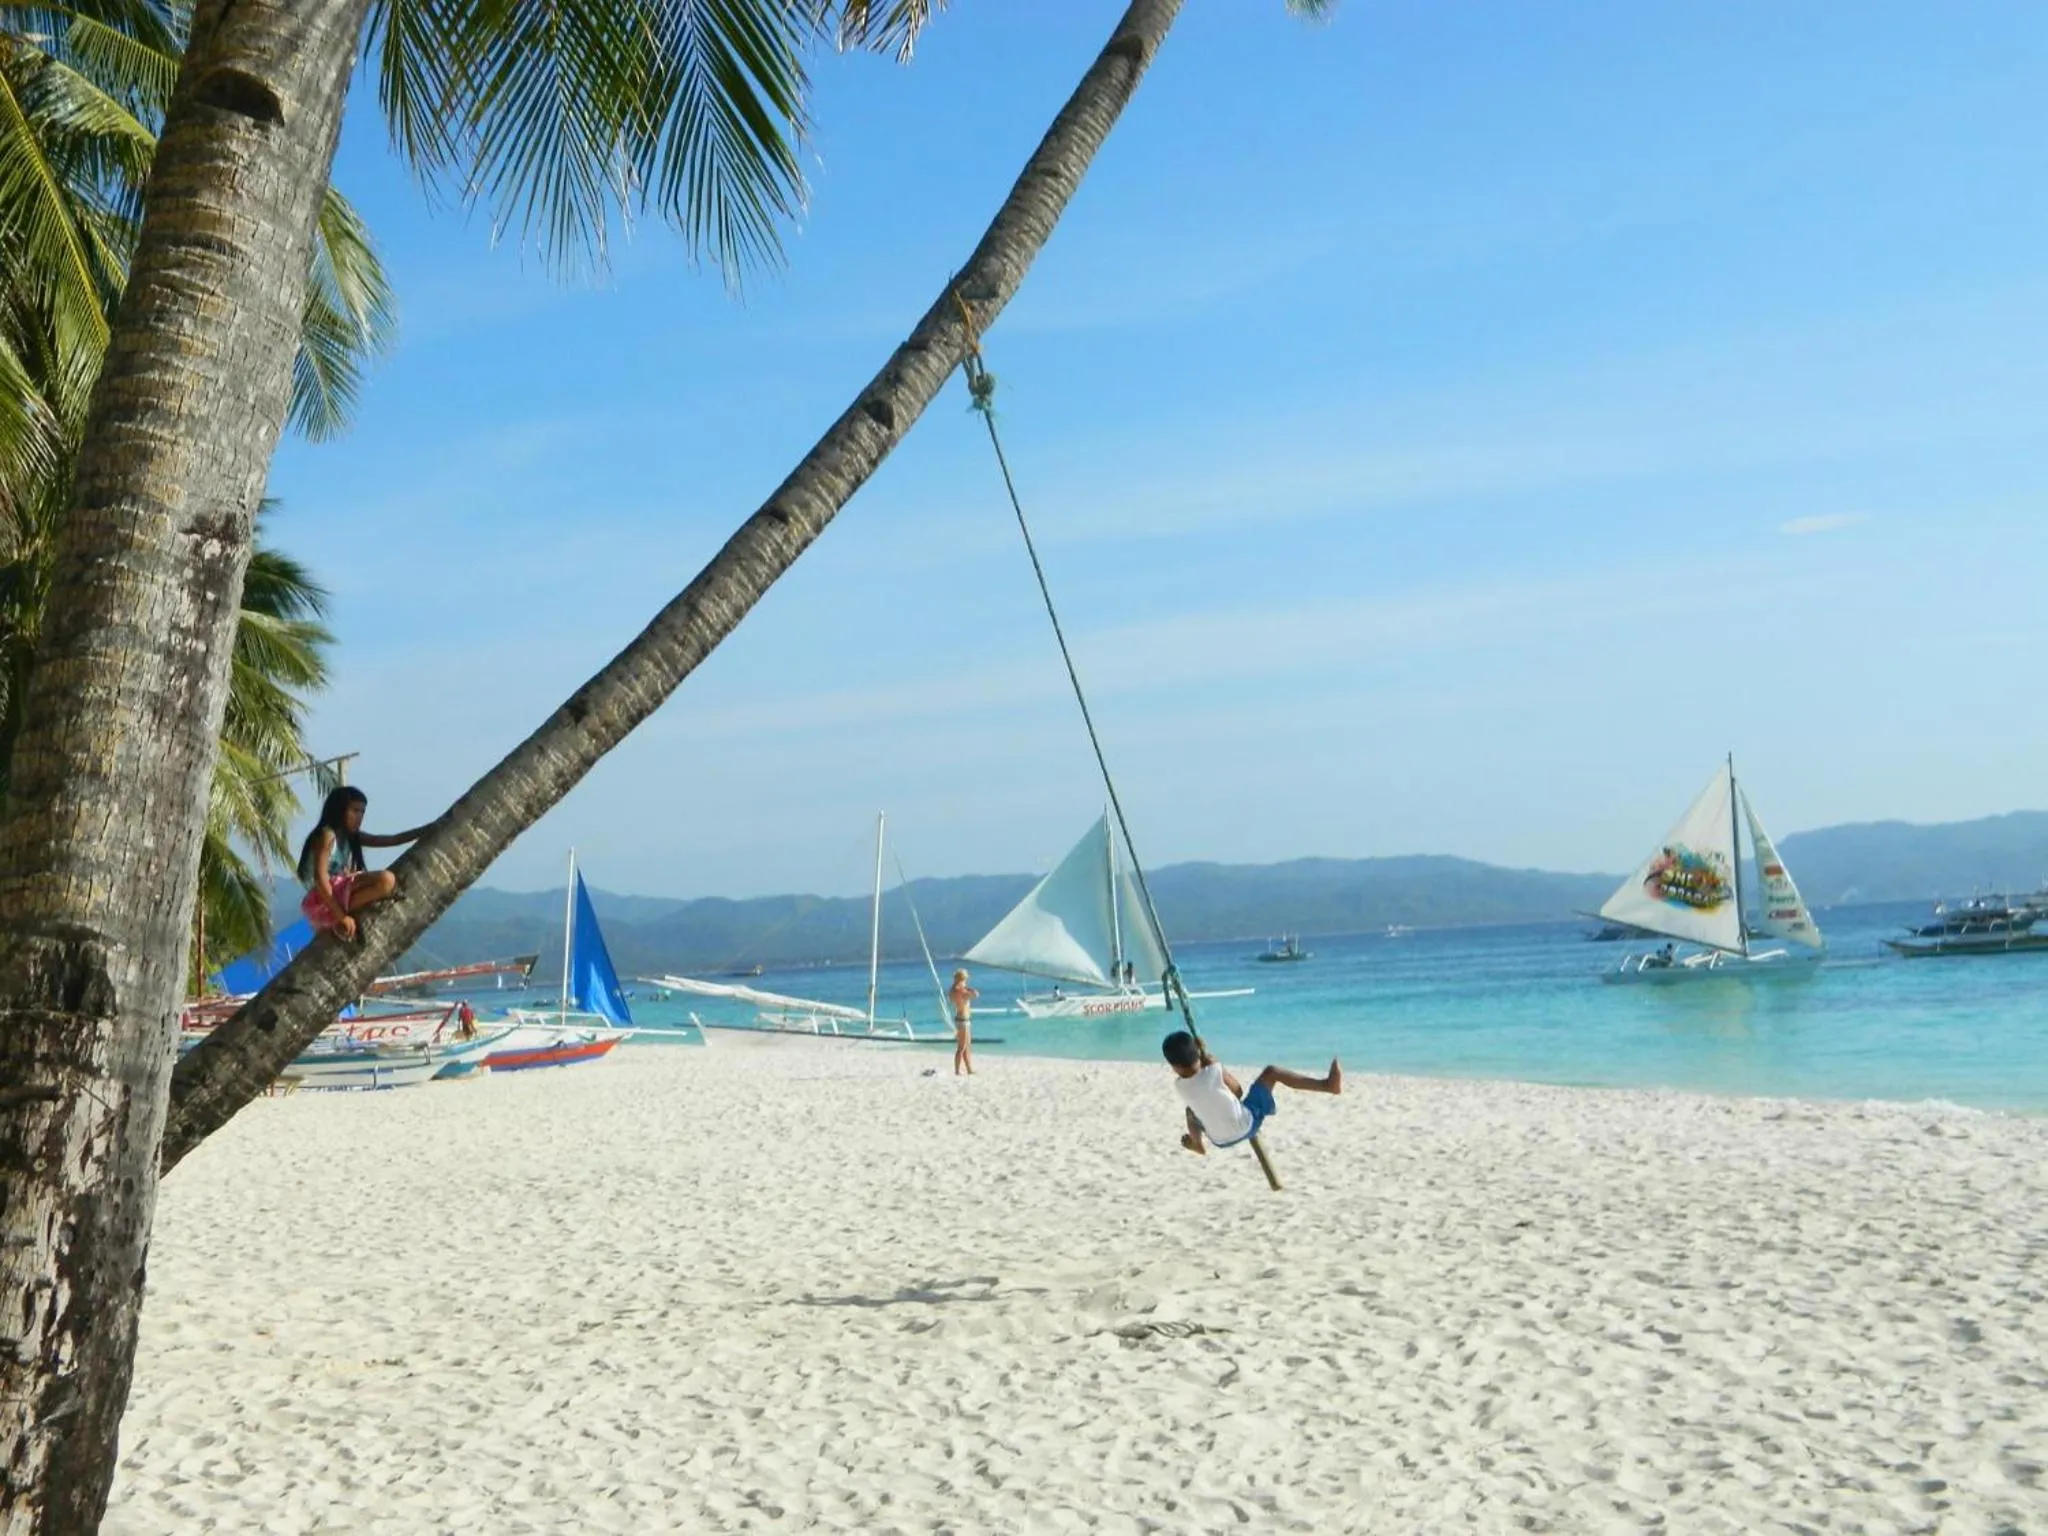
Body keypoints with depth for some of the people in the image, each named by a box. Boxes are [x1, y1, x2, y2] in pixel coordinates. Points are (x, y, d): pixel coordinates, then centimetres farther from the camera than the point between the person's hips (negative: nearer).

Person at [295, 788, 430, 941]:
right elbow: (321, 878, -19)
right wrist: (341, 915, -23)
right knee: (386, 880, -24)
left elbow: (392, 840, 14)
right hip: (324, 901, -9)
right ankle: (339, 920, -17)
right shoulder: (327, 835, -10)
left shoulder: (352, 836, 15)